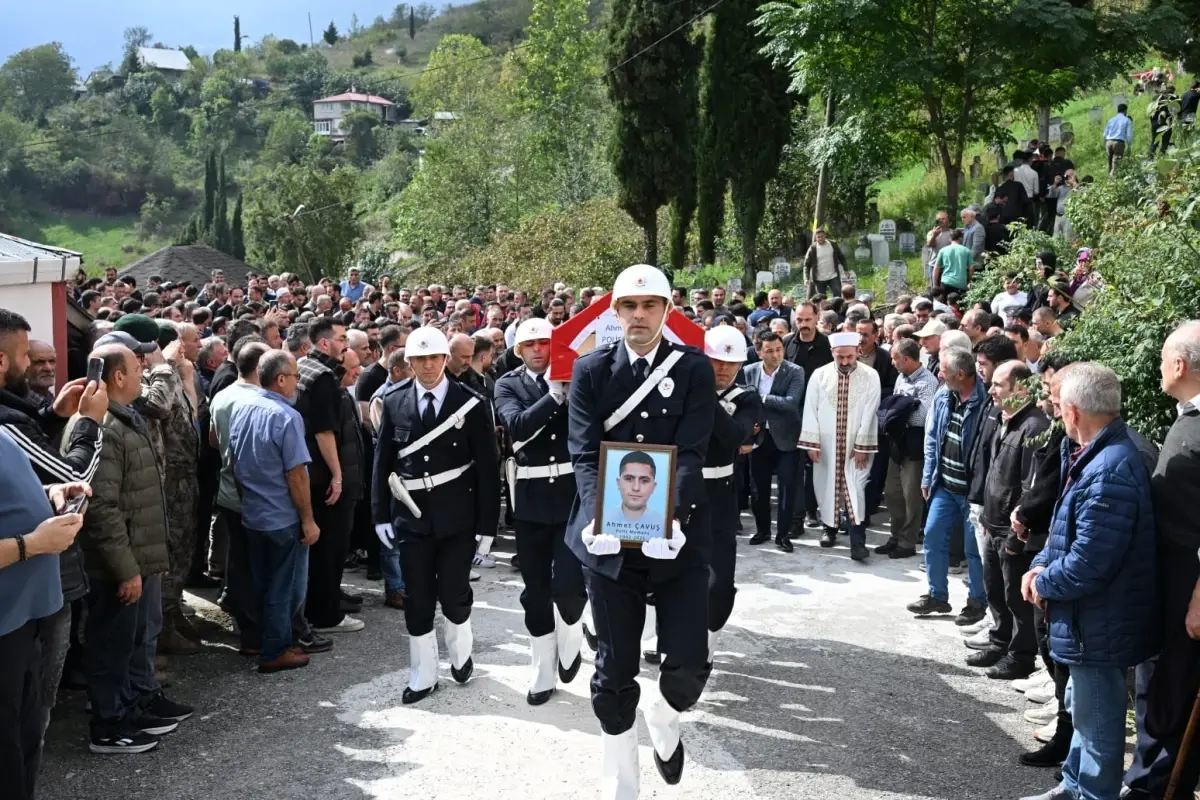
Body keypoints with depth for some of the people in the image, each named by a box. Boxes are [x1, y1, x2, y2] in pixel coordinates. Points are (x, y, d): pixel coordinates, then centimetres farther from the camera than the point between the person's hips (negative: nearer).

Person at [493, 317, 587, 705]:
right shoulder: (508, 384, 3)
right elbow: (517, 425, -15)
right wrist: (554, 396, -23)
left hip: (574, 493, -1)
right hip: (531, 499, 2)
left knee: (568, 586, -9)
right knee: (536, 592, 9)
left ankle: (570, 642, 24)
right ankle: (544, 674, 24)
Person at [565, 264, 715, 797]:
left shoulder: (694, 368, 1)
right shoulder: (590, 370, 3)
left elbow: (691, 453, -9)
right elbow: (584, 454, -5)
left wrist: (671, 515, -26)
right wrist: (597, 517, -22)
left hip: (678, 535, 0)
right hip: (610, 538, 1)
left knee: (688, 667, -4)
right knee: (614, 672, 8)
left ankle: (664, 718, 32)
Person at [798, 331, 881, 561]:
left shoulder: (870, 376, -5)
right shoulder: (819, 375, -2)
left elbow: (870, 413, -7)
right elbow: (810, 410, -2)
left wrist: (862, 445, -10)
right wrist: (812, 443, -7)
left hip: (856, 444, -2)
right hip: (826, 444, 2)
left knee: (856, 489, -7)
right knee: (827, 486, 10)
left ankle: (858, 542, -7)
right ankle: (830, 529, 29)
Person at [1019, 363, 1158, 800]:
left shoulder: (1109, 472, -30)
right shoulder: (1094, 456, 5)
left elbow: (1087, 564, -29)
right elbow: (1070, 529, 15)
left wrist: (1043, 583, -12)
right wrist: (1041, 565, -1)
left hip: (1100, 621, -11)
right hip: (1093, 615, 11)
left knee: (1097, 720, 8)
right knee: (1084, 708, 26)